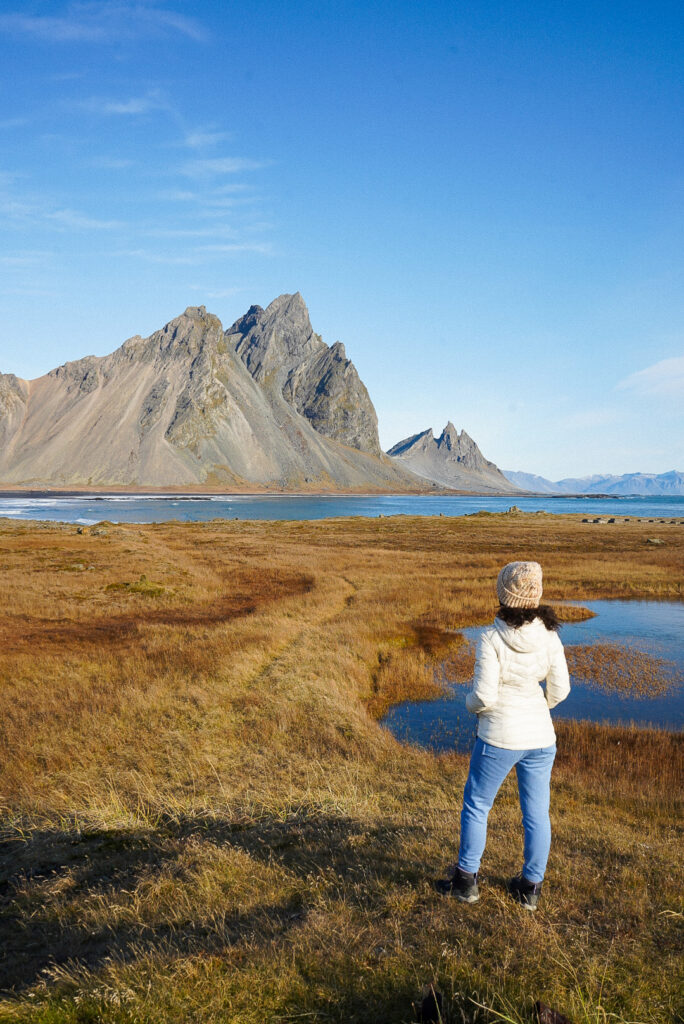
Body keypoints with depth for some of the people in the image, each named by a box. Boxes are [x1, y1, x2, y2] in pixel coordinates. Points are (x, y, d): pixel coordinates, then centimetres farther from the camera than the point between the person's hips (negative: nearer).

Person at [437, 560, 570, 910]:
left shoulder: (492, 639, -21)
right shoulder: (548, 635, -8)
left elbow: (483, 695, -20)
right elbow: (560, 688, -2)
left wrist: (471, 703, 2)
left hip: (499, 737, -4)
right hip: (540, 737, 4)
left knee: (476, 805, 16)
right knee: (536, 812, 17)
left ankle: (466, 881, 27)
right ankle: (530, 888, 30)